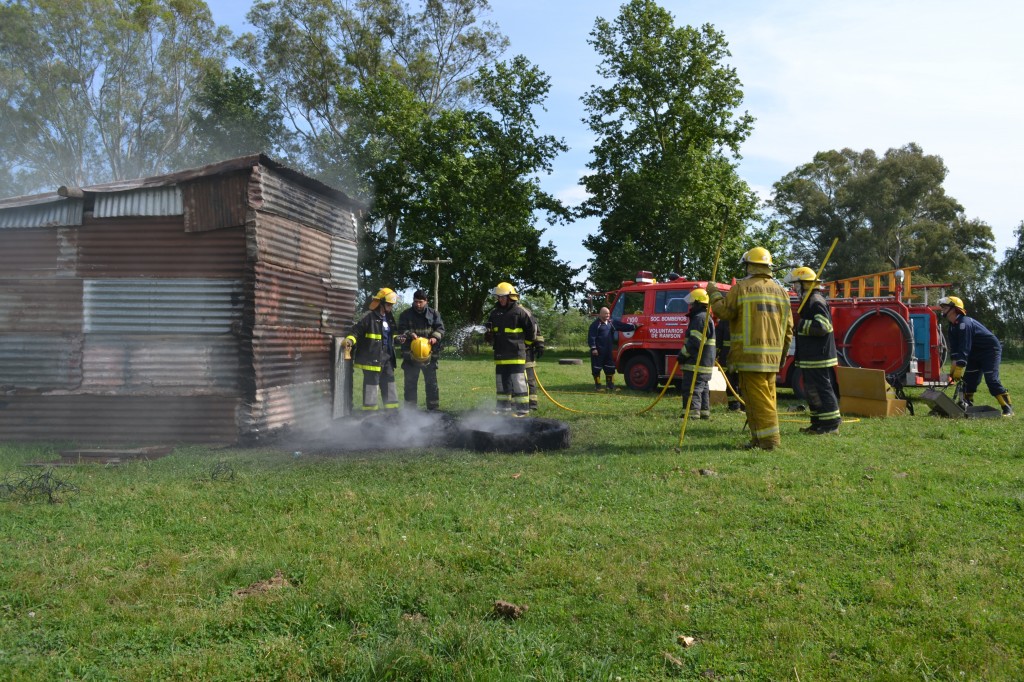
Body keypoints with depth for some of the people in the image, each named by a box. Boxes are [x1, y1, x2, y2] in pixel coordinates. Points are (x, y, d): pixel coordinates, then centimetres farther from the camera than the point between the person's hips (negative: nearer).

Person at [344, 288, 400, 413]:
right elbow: (355, 330, -13)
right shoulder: (369, 317, -12)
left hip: (387, 356, 8)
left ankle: (392, 408, 23)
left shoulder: (389, 318, 14)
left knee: (389, 382, 14)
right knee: (371, 383, -4)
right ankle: (369, 410, 2)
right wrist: (350, 339, -31)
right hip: (372, 357, -8)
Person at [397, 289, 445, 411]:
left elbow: (440, 328, 2)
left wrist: (435, 337, -19)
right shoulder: (406, 314, 3)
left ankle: (434, 408, 15)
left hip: (429, 354, 1)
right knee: (410, 383, 5)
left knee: (431, 382, 7)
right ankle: (410, 409, 13)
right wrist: (410, 334, -23)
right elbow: (401, 330, -2)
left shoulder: (434, 314, 5)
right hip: (410, 355, 0)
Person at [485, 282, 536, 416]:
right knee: (501, 380, 11)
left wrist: (522, 344, 4)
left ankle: (522, 408, -4)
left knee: (518, 380, -8)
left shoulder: (520, 312, -7)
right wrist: (489, 336, -1)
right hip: (500, 354, 7)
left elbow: (532, 330, -2)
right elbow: (490, 331, 22)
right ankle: (504, 407, 21)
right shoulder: (495, 313, 12)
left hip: (516, 354, -7)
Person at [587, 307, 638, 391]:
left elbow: (623, 326, 11)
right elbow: (591, 337, -10)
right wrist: (593, 348, -16)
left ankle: (610, 384, 18)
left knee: (610, 368, 9)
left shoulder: (612, 322, 11)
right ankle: (597, 385, 9)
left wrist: (634, 327, 4)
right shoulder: (595, 324, -6)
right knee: (597, 368, 0)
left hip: (609, 350, 6)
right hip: (598, 351, -6)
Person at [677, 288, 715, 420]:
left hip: (696, 364, -11)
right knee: (703, 388, 15)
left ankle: (692, 413, -14)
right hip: (704, 363, 11)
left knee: (692, 389, -11)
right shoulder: (706, 318, 20)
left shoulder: (700, 318, -16)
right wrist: (684, 352, 22)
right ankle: (704, 412, 20)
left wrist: (683, 353, -14)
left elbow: (695, 341, -23)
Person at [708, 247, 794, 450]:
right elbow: (788, 328, 15)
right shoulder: (780, 291, 13)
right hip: (773, 355, 6)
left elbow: (723, 311, -6)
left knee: (757, 398, -4)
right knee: (768, 396, 12)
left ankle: (769, 439, -6)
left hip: (750, 354, -6)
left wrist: (714, 293, 11)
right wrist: (783, 354, 23)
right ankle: (759, 438, 16)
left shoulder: (741, 287, -6)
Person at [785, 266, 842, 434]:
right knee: (812, 390, 14)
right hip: (810, 357, 11)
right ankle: (818, 423, 21)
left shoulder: (816, 301, -15)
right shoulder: (809, 301, 19)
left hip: (818, 358, -11)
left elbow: (822, 326, -26)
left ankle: (831, 424, -2)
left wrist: (801, 324, -18)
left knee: (822, 389, -7)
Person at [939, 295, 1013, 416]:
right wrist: (954, 366, -10)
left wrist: (959, 368, -33)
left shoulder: (964, 323, -27)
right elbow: (954, 347, 0)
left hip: (990, 351, -9)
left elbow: (964, 348, -31)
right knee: (968, 379, 5)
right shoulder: (953, 326, 3)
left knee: (991, 379, -17)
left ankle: (1008, 409, -14)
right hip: (975, 354, 9)